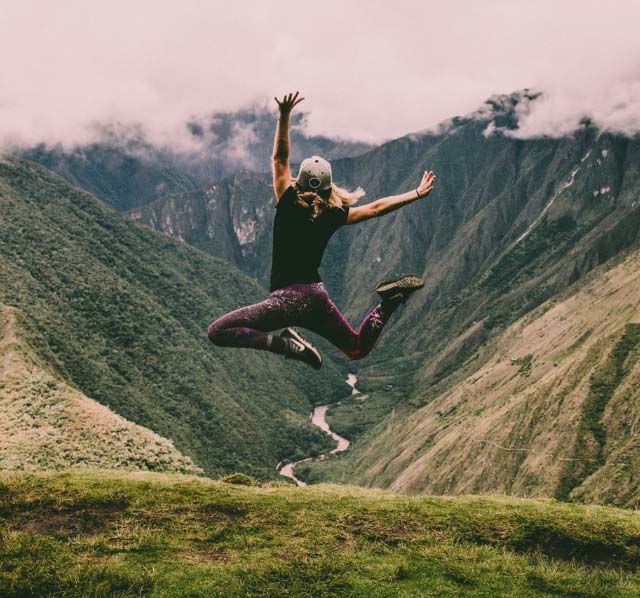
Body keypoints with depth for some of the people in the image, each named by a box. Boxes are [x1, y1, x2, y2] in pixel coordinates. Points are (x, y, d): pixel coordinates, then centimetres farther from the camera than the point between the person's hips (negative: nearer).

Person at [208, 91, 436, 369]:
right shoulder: (334, 215, 4)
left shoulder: (288, 204, -6)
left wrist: (284, 115, -3)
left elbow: (280, 158, -1)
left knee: (217, 332, -8)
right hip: (317, 297, 5)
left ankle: (286, 343, -23)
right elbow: (376, 207, 12)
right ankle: (390, 300, -2)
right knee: (358, 349, 24)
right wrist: (417, 193, 21)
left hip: (287, 298, -5)